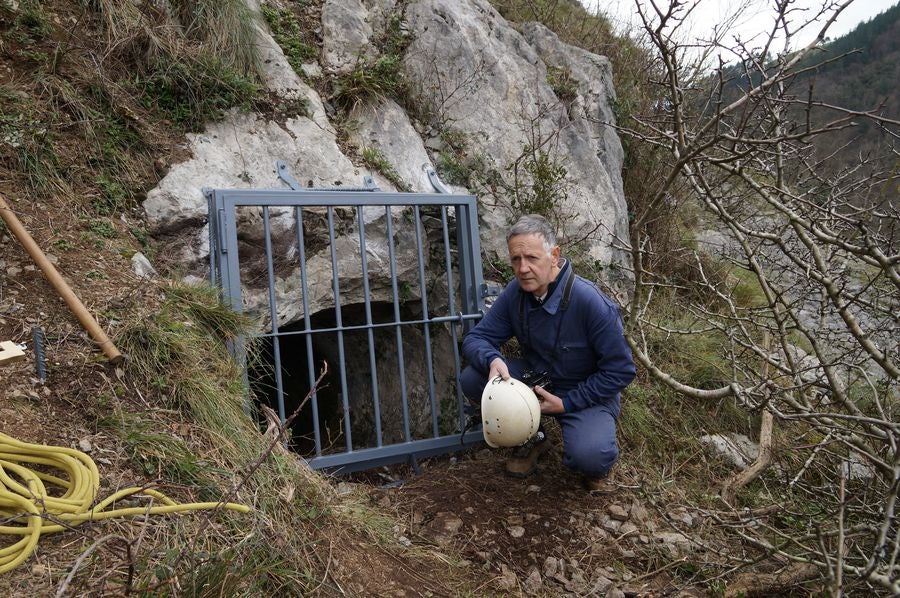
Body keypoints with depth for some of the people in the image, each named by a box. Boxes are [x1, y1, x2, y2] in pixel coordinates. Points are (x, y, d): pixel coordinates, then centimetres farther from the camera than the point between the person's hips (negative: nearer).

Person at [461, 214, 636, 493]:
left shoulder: (592, 303, -27)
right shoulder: (515, 292, -12)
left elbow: (620, 370, -19)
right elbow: (476, 338, -7)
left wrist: (567, 403, -20)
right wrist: (493, 360, -31)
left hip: (586, 394, -5)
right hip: (537, 378, 5)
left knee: (588, 457, -34)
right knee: (471, 379, -17)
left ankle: (596, 462, 8)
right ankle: (531, 439, 8)